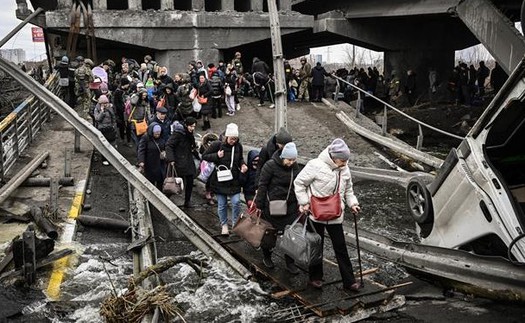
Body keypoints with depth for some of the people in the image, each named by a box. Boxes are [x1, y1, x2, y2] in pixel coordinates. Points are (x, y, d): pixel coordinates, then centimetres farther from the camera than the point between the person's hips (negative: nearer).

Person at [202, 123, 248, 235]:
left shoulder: (238, 146, -2)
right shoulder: (217, 145, -12)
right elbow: (204, 156, -5)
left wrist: (243, 165, -4)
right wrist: (217, 156, -21)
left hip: (234, 180, 2)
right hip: (220, 180, -2)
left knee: (236, 202, -5)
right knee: (222, 204, 8)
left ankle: (235, 223, 18)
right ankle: (224, 225, 28)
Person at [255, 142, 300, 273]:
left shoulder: (295, 167, 2)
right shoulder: (271, 165, -15)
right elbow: (262, 186, -10)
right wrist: (259, 205, -8)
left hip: (290, 207, 4)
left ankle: (290, 263, 14)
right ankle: (266, 257, 34)